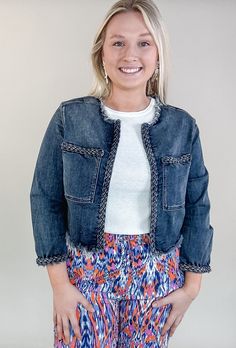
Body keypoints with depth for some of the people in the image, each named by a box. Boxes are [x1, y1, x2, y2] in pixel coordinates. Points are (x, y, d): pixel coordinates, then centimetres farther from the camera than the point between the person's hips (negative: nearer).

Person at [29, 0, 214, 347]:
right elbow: (46, 199, -4)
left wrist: (192, 285, 3)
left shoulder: (183, 127, -3)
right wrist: (59, 283, -6)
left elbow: (197, 206, 3)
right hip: (87, 267, -1)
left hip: (157, 272, 2)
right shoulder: (69, 118, -7)